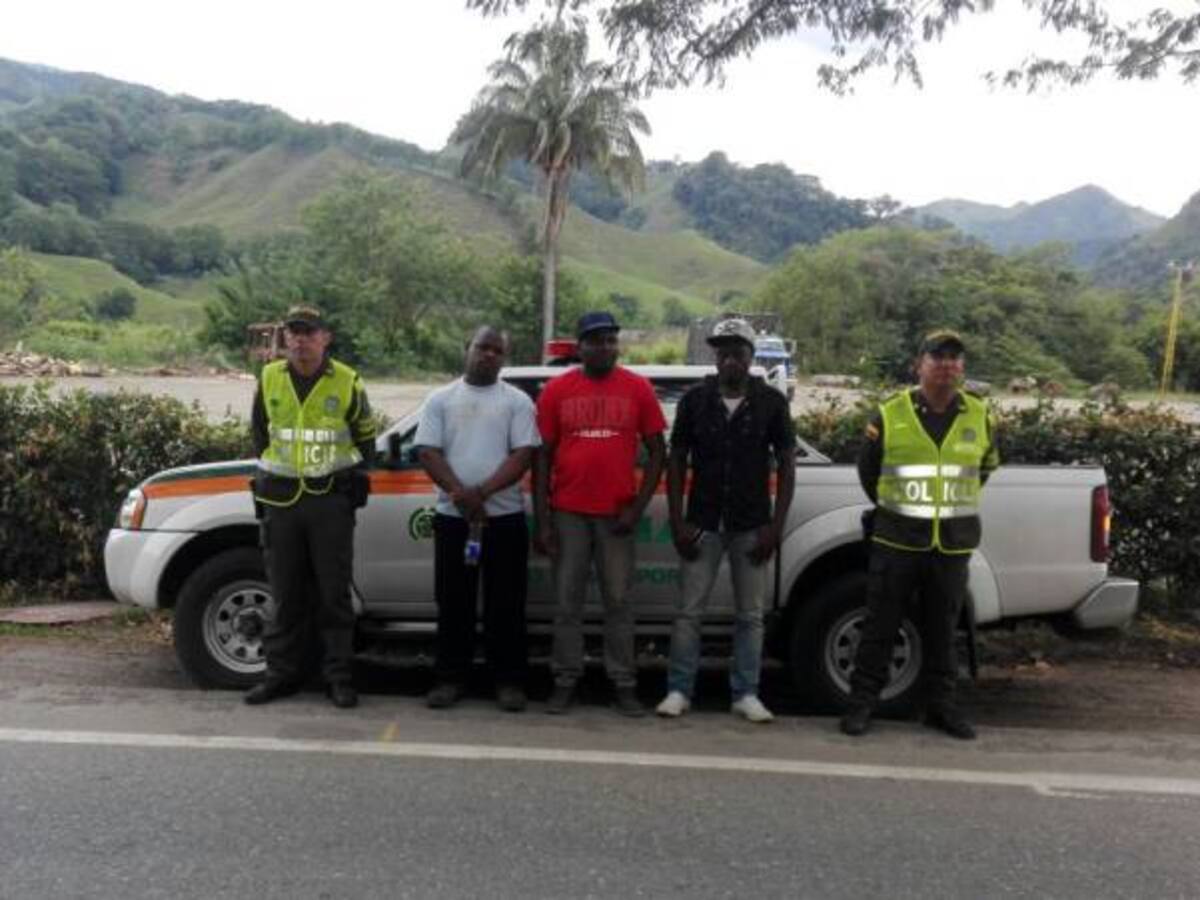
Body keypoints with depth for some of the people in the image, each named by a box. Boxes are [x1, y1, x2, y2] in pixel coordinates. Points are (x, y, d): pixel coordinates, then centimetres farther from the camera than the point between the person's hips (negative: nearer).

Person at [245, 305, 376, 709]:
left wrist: (354, 478, 2)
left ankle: (338, 675, 11)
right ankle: (282, 672, 20)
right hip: (281, 498, 3)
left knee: (334, 592, 2)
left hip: (331, 498, -2)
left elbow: (365, 438, 11)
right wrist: (270, 469, 12)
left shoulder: (347, 382, 0)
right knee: (286, 593, 9)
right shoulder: (269, 378, 6)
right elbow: (259, 431, 20)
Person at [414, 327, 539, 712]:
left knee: (505, 604, 3)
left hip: (505, 516, -1)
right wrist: (460, 493, -16)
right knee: (453, 602, 8)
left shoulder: (517, 401, 4)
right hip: (451, 516, 2)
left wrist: (481, 492, -17)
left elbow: (523, 455, -6)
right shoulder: (441, 399, 9)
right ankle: (450, 678, 19)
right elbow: (428, 452, 0)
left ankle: (509, 680, 14)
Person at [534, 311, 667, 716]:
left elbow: (657, 451, 6)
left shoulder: (638, 388, 3)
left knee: (618, 602, 6)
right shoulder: (556, 390, 3)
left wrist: (637, 507, -4)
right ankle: (565, 682, 17)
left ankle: (624, 685, 16)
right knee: (567, 603, 7)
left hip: (616, 514, 0)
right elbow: (543, 456, 4)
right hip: (568, 513, 0)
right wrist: (542, 520, -2)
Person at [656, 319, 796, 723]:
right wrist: (677, 521, -3)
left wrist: (775, 526, -5)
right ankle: (679, 690, 13)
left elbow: (786, 465, 2)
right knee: (689, 611, 3)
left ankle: (746, 695, 17)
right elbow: (677, 461, 4)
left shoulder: (771, 402, 1)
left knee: (750, 615, 7)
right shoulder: (695, 399, 2)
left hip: (751, 526, 0)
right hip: (702, 523, 0)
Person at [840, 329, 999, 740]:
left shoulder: (978, 417, 6)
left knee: (943, 629, 12)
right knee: (880, 625, 2)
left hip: (953, 544, 2)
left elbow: (986, 466, 23)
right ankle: (862, 702, 13)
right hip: (896, 540, -2)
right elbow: (867, 469, 11)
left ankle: (940, 705, 25)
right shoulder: (890, 414, -2)